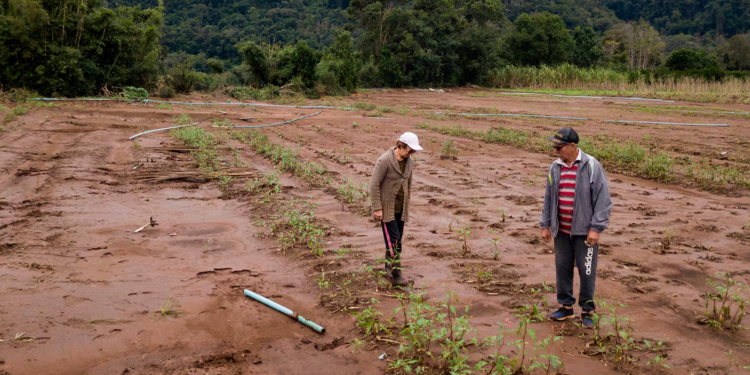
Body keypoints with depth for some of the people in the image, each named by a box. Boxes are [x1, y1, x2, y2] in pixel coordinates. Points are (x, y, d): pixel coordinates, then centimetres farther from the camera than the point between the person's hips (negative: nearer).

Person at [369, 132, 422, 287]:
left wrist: (406, 203, 16)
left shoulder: (409, 162, 3)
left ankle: (389, 268, 25)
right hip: (387, 208, -7)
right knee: (393, 240, -11)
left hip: (401, 208, 7)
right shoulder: (385, 160, -17)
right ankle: (396, 275, -8)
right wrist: (377, 208, -17)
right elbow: (374, 184, -16)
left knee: (397, 240, 10)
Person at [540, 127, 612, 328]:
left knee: (587, 272, 2)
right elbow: (549, 198, 15)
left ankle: (587, 311, 17)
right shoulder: (555, 168, 6)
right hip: (561, 231, 5)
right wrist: (545, 225, 13)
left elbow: (603, 199, -10)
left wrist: (596, 228, -14)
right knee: (562, 269, 10)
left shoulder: (592, 167, -10)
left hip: (584, 231, -5)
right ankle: (566, 307, 25)